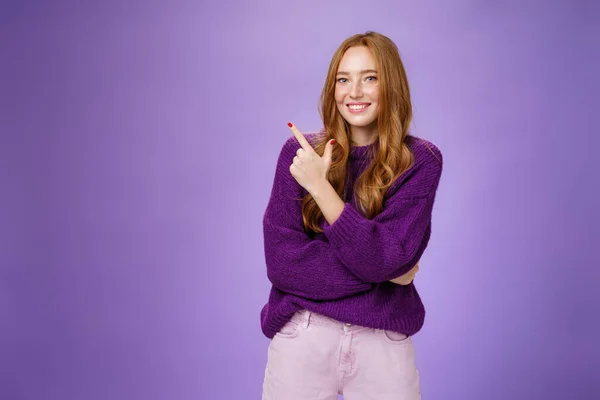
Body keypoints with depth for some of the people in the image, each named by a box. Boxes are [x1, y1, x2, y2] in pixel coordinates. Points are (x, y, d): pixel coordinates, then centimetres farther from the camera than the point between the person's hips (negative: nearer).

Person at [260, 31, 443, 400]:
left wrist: (319, 186, -21)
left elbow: (387, 256, -16)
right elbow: (281, 260, -10)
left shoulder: (419, 161, -5)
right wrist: (385, 269, -13)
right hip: (302, 337, 1)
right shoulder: (300, 152, -4)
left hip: (383, 342, 0)